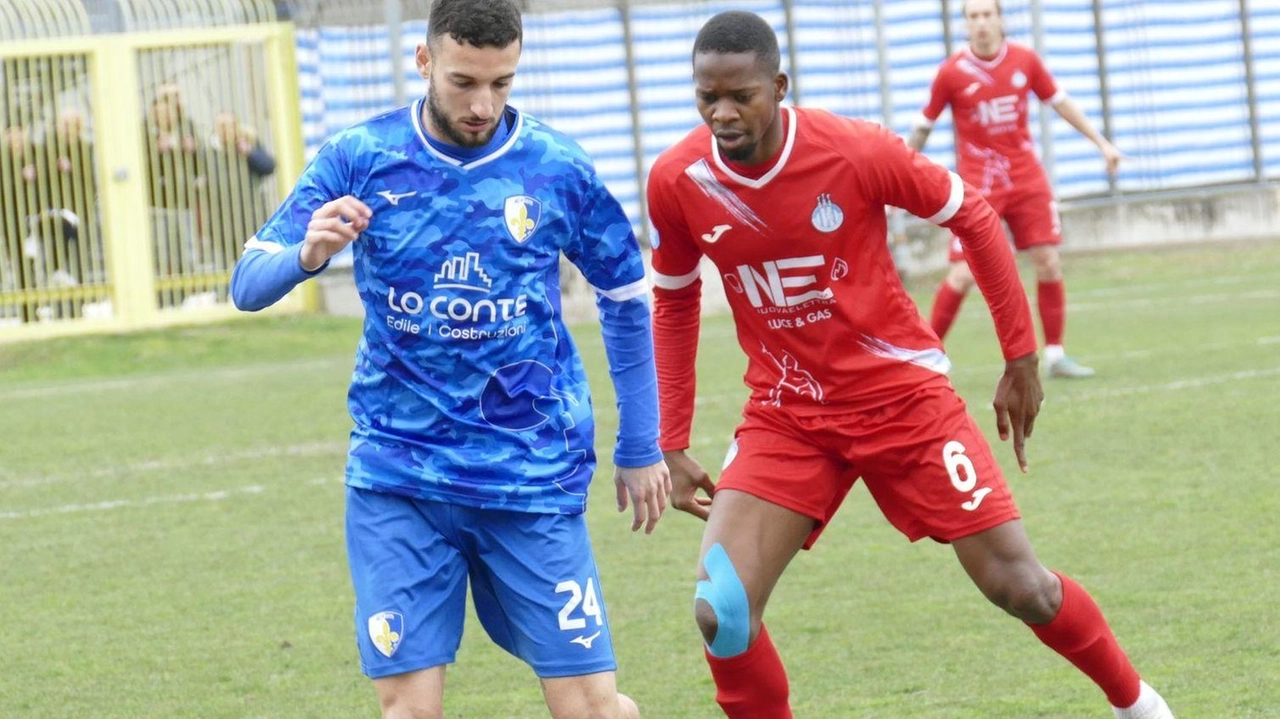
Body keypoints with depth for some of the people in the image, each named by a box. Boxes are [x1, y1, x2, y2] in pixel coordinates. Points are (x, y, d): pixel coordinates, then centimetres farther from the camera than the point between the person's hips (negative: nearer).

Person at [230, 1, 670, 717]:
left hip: (533, 479, 0)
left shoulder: (558, 169, -2)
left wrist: (642, 449, 14)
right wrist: (306, 255, -26)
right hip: (396, 479, 0)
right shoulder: (359, 158, -3)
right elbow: (249, 285, -3)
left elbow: (628, 296, 12)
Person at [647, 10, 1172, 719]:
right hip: (785, 415, 2)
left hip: (901, 394, -2)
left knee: (1019, 586, -1)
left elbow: (974, 217, -5)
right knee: (721, 612, -15)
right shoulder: (675, 182, -12)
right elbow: (674, 302, 7)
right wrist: (673, 445, 6)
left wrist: (1021, 357, -1)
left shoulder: (857, 151, -20)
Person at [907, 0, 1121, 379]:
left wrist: (1101, 142, 13)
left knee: (1049, 262, -1)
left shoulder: (1025, 60, -1)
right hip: (977, 184, -3)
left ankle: (1055, 355, 11)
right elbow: (923, 126, 2)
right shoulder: (952, 72, -8)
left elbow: (1060, 102, 12)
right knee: (963, 275, -10)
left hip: (1026, 176, 3)